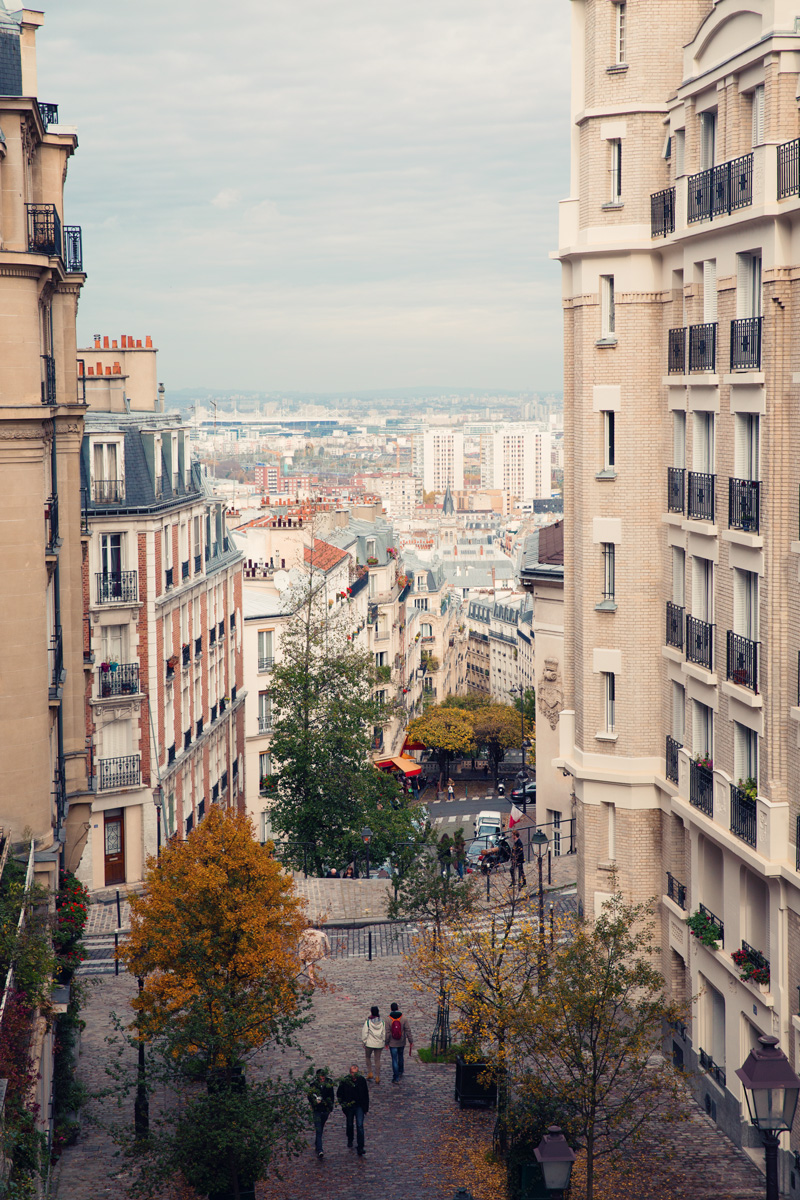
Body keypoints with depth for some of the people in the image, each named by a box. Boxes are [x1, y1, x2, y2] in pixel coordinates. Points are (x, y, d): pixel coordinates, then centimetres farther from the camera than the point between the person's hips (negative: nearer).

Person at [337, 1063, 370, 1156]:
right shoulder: (345, 1081, -10)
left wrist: (366, 1107, 5)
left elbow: (366, 1094, 5)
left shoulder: (361, 1080, -6)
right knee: (349, 1125, 17)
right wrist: (343, 1104, -9)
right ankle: (350, 1141, 46)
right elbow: (339, 1094, 2)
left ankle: (360, 1148, -9)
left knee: (360, 1126, -11)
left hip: (359, 1107, -1)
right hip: (349, 1107, 1)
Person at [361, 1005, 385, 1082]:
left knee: (368, 1057, 20)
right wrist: (383, 1042, 15)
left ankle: (369, 1073, 11)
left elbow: (364, 1033, -8)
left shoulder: (368, 1022, -12)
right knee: (377, 1059, 8)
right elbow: (384, 1034, 3)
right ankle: (377, 1077, 7)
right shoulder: (382, 1022, -4)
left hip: (369, 1043, -2)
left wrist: (364, 1042, 5)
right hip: (379, 1044, 2)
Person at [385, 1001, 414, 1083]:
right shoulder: (404, 1019, -10)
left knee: (394, 1060, 5)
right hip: (402, 1043, 2)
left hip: (393, 1043, -2)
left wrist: (386, 1043, 1)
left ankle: (396, 1078, 6)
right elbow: (408, 1031, -9)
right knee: (401, 1057, 26)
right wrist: (411, 1041, -1)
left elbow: (387, 1033, -12)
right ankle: (400, 1072, 41)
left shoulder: (389, 1020, -14)